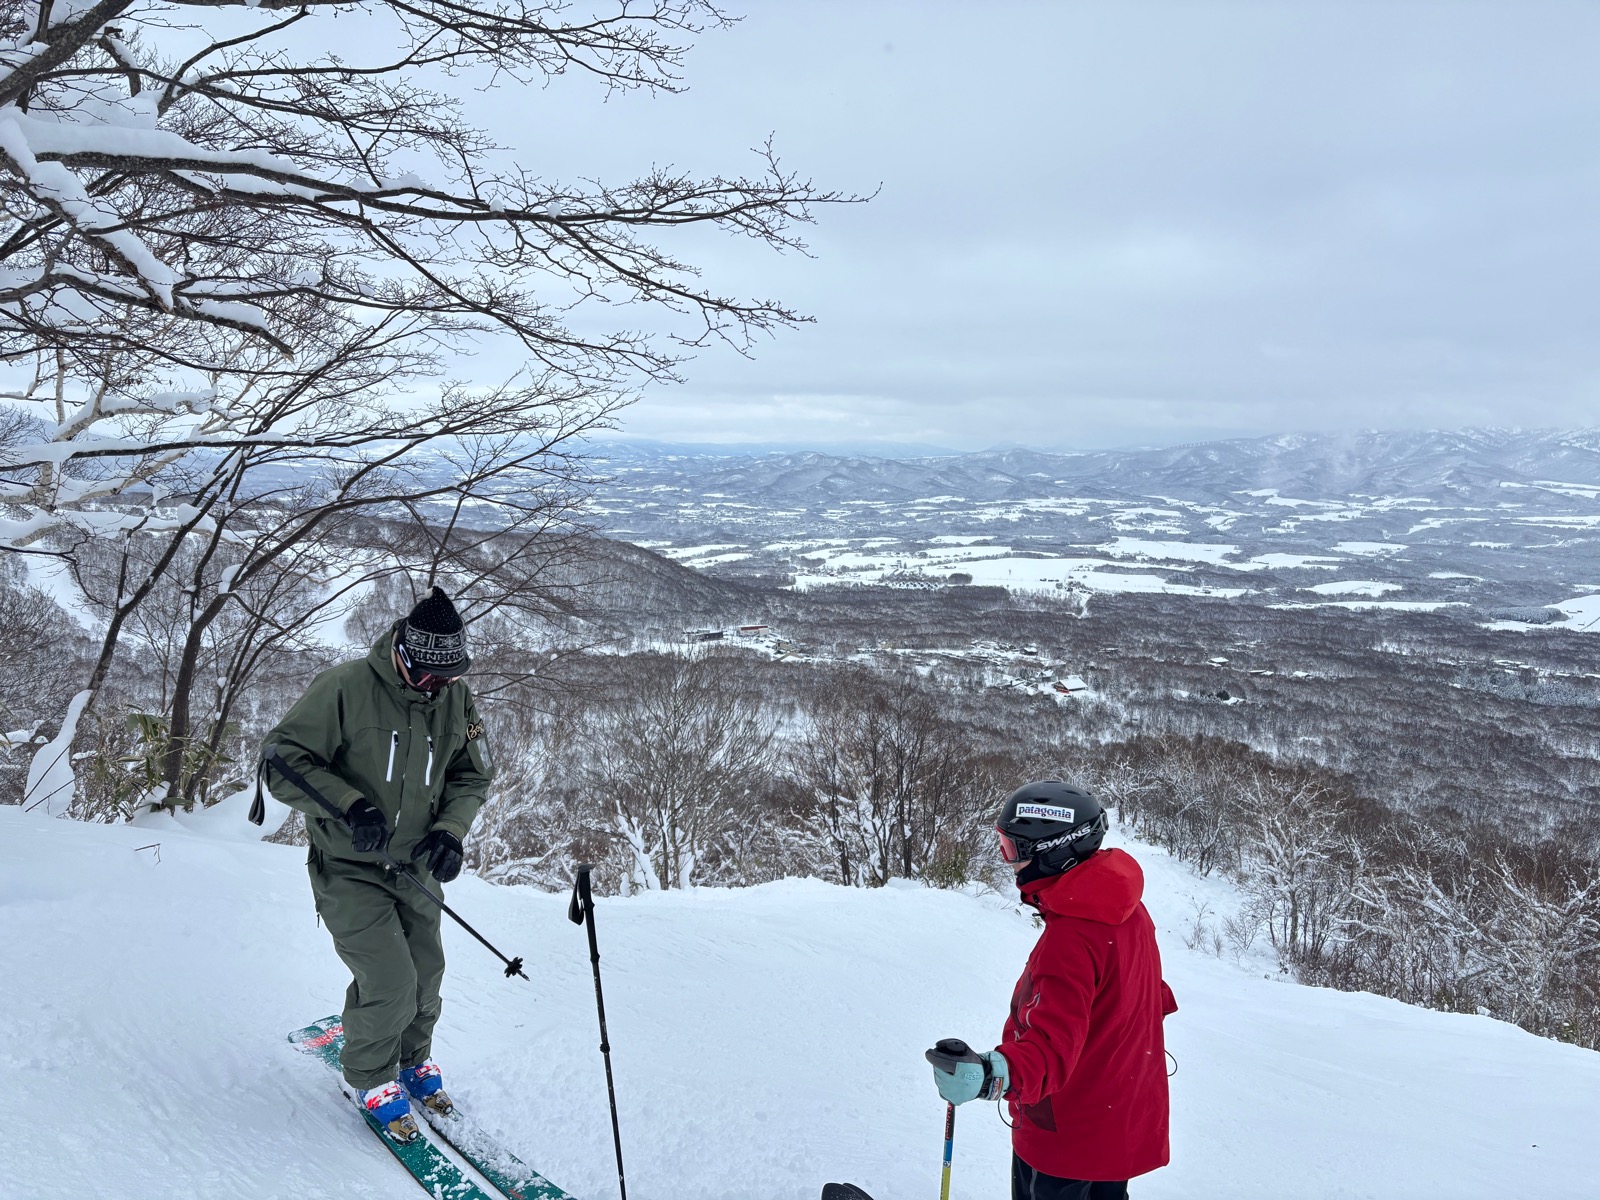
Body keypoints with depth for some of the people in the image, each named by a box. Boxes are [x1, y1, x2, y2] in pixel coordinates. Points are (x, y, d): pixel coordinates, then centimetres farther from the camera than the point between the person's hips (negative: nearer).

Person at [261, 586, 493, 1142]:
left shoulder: (457, 701, -5)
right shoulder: (344, 688, -20)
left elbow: (471, 778, 6)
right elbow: (282, 761, -17)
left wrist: (450, 830, -13)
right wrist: (349, 804, -30)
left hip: (414, 869, 5)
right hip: (348, 870, -5)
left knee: (425, 976, 11)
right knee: (389, 982, -12)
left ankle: (412, 1059, 41)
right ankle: (371, 1076, 18)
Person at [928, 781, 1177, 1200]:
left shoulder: (1069, 938, -31)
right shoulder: (1126, 909, -3)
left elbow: (1053, 1046, -40)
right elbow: (1154, 995, 13)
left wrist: (993, 1074, -57)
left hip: (1063, 1137, -8)